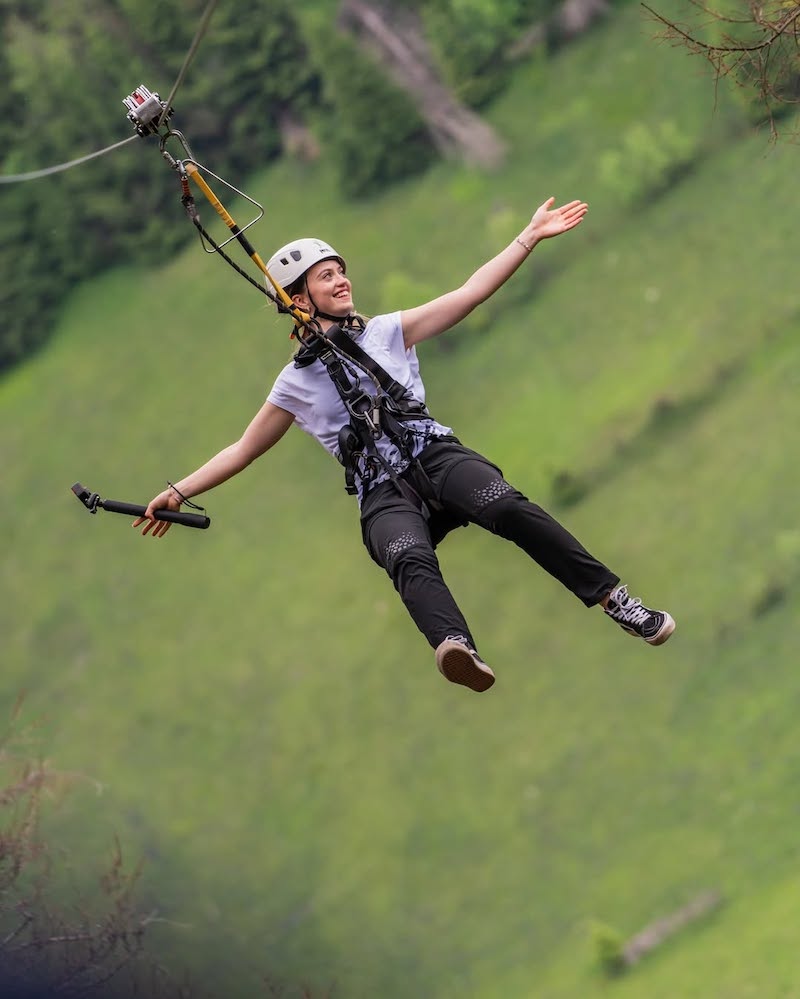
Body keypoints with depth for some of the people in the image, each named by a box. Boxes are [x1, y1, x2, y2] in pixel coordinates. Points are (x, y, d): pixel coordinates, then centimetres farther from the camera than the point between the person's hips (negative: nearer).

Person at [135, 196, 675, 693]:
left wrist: (530, 237, 8)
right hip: (384, 495, -2)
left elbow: (469, 293, 15)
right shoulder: (296, 382, 18)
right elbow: (243, 450, 26)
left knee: (506, 505, -32)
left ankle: (615, 599, -32)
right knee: (411, 558, -37)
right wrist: (179, 492, 19)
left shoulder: (386, 332, 19)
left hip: (436, 454, 2)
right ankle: (455, 648, -67)